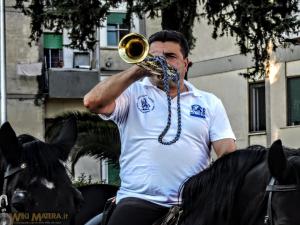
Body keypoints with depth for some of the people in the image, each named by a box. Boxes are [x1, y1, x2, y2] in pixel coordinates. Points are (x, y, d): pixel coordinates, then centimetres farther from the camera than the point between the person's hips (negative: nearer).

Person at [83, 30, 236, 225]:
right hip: (140, 201, -1)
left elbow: (227, 152, 9)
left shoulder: (210, 103, 19)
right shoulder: (133, 93, 13)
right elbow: (92, 102, -5)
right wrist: (138, 70, -6)